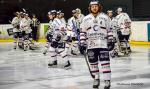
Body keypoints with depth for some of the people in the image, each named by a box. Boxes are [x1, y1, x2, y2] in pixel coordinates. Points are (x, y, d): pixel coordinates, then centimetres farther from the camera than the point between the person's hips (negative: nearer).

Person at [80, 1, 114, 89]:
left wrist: (111, 41, -1)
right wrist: (83, 43, 1)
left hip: (103, 44, -2)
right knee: (93, 63, 7)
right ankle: (96, 79, 21)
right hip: (91, 45, 2)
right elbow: (83, 32, 7)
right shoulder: (86, 19, 5)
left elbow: (109, 30, 5)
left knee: (105, 62, -8)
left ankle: (107, 80, -3)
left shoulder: (105, 17, 2)